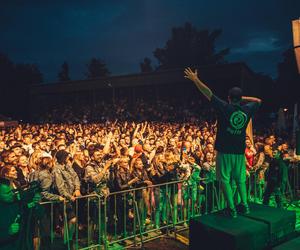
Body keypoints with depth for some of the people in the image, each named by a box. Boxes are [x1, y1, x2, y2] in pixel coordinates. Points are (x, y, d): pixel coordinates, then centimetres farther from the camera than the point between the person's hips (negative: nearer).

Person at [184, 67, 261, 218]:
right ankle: (245, 205, 19)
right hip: (240, 152, 4)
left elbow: (208, 93, -11)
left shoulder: (225, 108, -12)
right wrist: (243, 98, 15)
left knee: (225, 180, 3)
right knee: (240, 179, 17)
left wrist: (195, 79, -4)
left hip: (225, 151, -4)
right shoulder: (247, 110, 0)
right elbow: (258, 101, 21)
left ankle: (232, 209, 4)